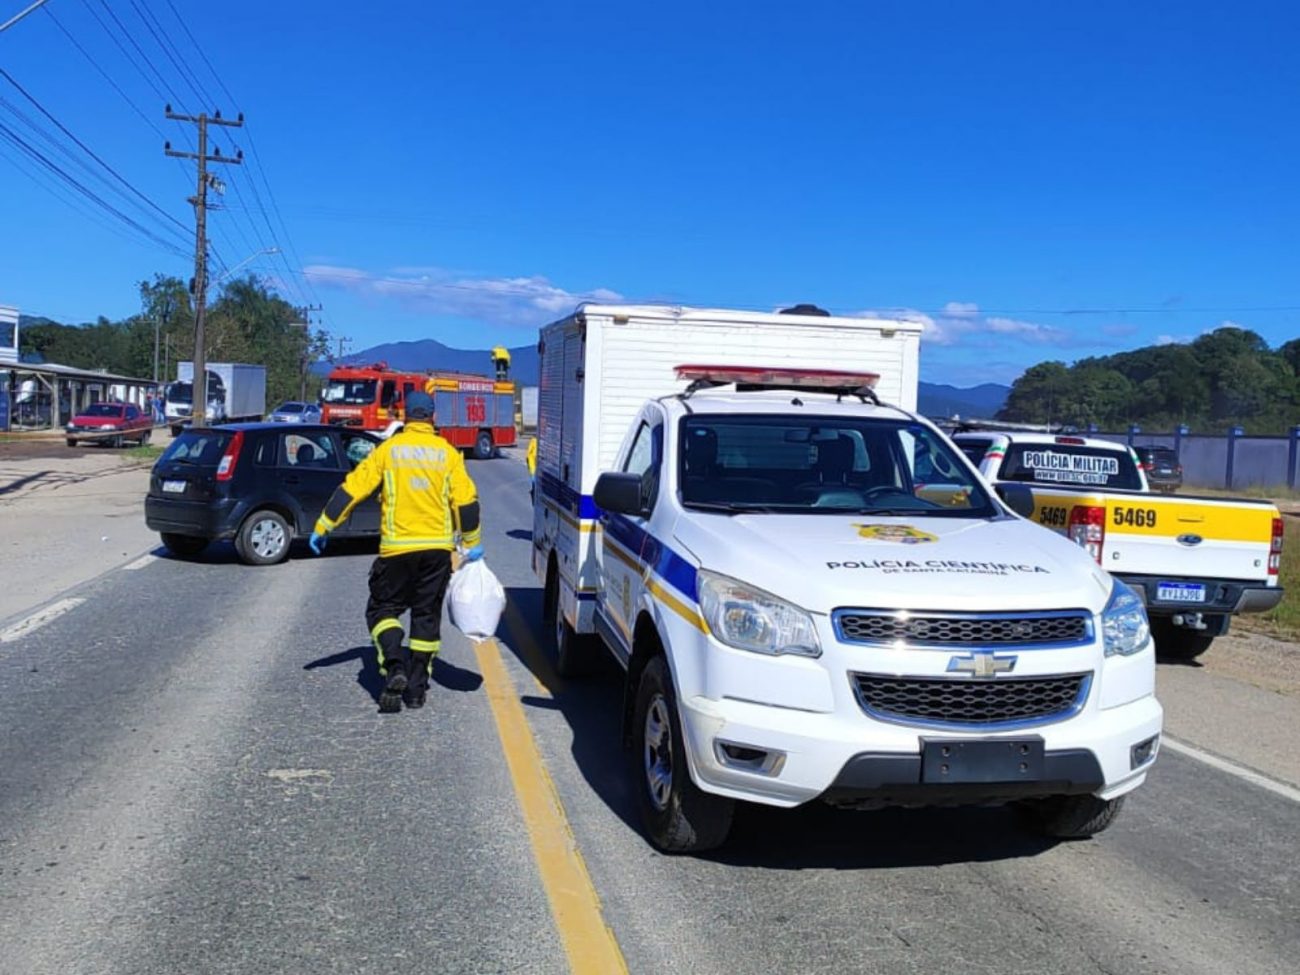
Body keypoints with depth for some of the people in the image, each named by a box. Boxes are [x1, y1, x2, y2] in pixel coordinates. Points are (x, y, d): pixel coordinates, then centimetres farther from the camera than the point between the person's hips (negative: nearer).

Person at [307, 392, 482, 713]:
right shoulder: (448, 453, 4)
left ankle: (395, 668, -10)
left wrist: (323, 526, 7)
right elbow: (466, 500, 1)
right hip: (438, 548, 2)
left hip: (397, 548, -2)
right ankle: (416, 688, 14)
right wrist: (472, 542, 11)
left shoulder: (388, 449, 2)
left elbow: (351, 489, 0)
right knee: (426, 616, 11)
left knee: (383, 609, 11)